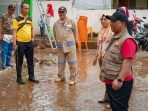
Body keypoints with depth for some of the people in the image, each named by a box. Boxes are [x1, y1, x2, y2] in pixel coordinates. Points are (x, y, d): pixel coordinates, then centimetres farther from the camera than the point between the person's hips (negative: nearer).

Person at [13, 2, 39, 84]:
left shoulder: (29, 19, 11)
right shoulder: (17, 19, -7)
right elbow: (14, 32, -9)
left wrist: (33, 37, 11)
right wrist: (14, 43, -15)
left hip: (29, 43, 6)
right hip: (20, 43, -6)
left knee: (30, 61, 13)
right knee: (19, 61, 3)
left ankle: (31, 76, 23)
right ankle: (19, 78, 13)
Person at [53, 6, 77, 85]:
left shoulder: (71, 22, -4)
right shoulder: (56, 24, 3)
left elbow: (75, 33, 6)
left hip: (70, 45, -3)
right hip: (60, 46, 3)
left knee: (72, 63, -2)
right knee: (61, 63, 14)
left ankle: (72, 79, 4)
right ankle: (61, 76, 27)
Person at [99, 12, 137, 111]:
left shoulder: (127, 40, -20)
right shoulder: (114, 38, 11)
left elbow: (127, 62, -26)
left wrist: (119, 79, -30)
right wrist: (103, 72, 21)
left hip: (120, 83, -9)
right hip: (110, 80, 10)